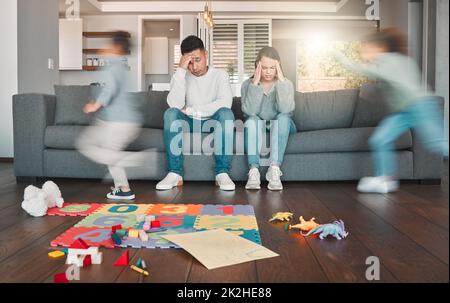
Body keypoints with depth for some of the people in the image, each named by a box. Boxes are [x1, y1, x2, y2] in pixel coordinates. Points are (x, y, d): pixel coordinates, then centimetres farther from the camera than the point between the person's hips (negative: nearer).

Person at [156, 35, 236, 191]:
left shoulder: (220, 75, -2)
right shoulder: (181, 76, 1)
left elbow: (225, 102, -22)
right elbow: (174, 104, -19)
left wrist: (190, 110, -20)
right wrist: (181, 70, -22)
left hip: (213, 123, -1)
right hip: (189, 124, 1)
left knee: (226, 113, -32)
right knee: (170, 113, -28)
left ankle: (222, 172, -30)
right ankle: (175, 173, -27)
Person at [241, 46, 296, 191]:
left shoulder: (286, 84, -4)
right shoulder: (248, 84, -5)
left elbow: (285, 110, -24)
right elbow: (249, 111, -22)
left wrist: (281, 80, -25)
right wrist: (255, 83, -27)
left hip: (281, 127, 0)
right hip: (257, 127, 0)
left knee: (283, 118, -32)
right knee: (252, 120, -32)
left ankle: (275, 169, -40)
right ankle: (253, 170, -39)